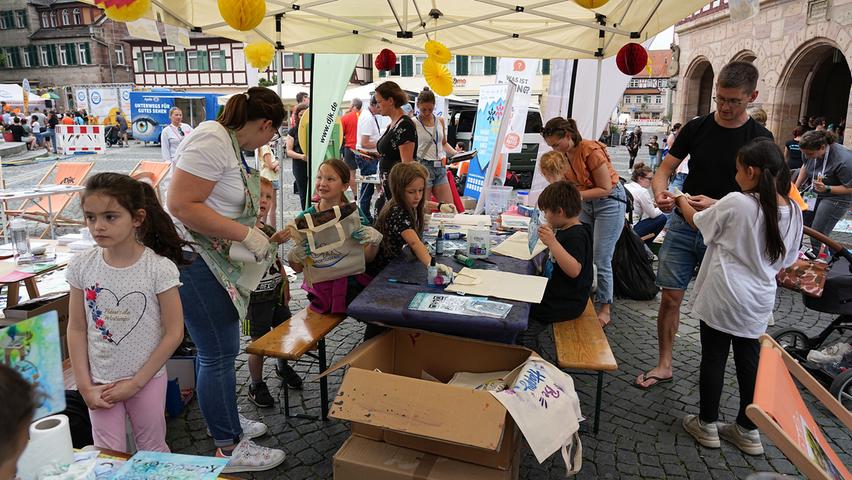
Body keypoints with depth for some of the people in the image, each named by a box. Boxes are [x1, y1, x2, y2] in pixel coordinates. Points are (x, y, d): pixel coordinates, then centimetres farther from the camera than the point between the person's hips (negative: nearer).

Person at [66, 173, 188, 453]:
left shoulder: (159, 268, -17)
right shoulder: (81, 266, -6)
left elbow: (174, 333, -13)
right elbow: (77, 329, 1)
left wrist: (136, 382, -11)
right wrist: (85, 386, -2)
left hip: (147, 378, -2)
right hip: (99, 382, 3)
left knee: (152, 451, 14)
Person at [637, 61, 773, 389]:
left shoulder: (759, 139, -5)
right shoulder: (696, 127, 2)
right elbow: (665, 169, 4)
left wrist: (717, 205, -27)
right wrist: (660, 193, -19)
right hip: (683, 226, 2)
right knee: (670, 298, 3)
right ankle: (664, 365, 17)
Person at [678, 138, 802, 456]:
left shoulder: (736, 203, -18)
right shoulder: (794, 211, 0)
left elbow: (697, 222, 0)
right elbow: (784, 261, 11)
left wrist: (682, 201, 19)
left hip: (723, 297, -5)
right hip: (759, 302, 6)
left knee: (713, 359, 8)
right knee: (749, 362, 16)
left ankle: (706, 425, 22)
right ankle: (747, 431, 28)